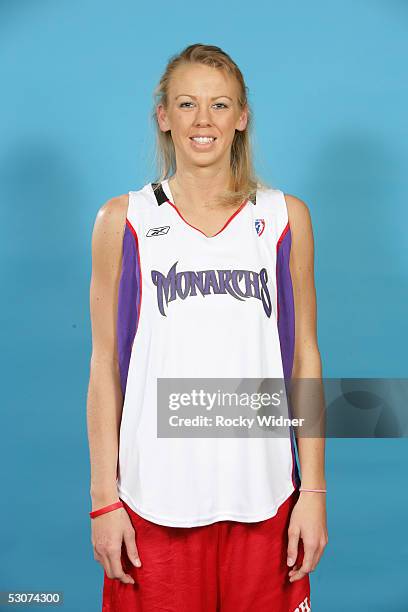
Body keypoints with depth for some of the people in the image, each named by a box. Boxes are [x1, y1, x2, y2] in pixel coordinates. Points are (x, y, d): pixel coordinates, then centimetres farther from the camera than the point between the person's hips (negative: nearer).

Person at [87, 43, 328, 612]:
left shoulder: (286, 217, 5)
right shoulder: (122, 220, 2)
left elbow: (305, 359, 6)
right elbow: (105, 367, 2)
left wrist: (314, 489, 1)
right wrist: (104, 499, -1)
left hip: (262, 497, 1)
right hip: (154, 498, 0)